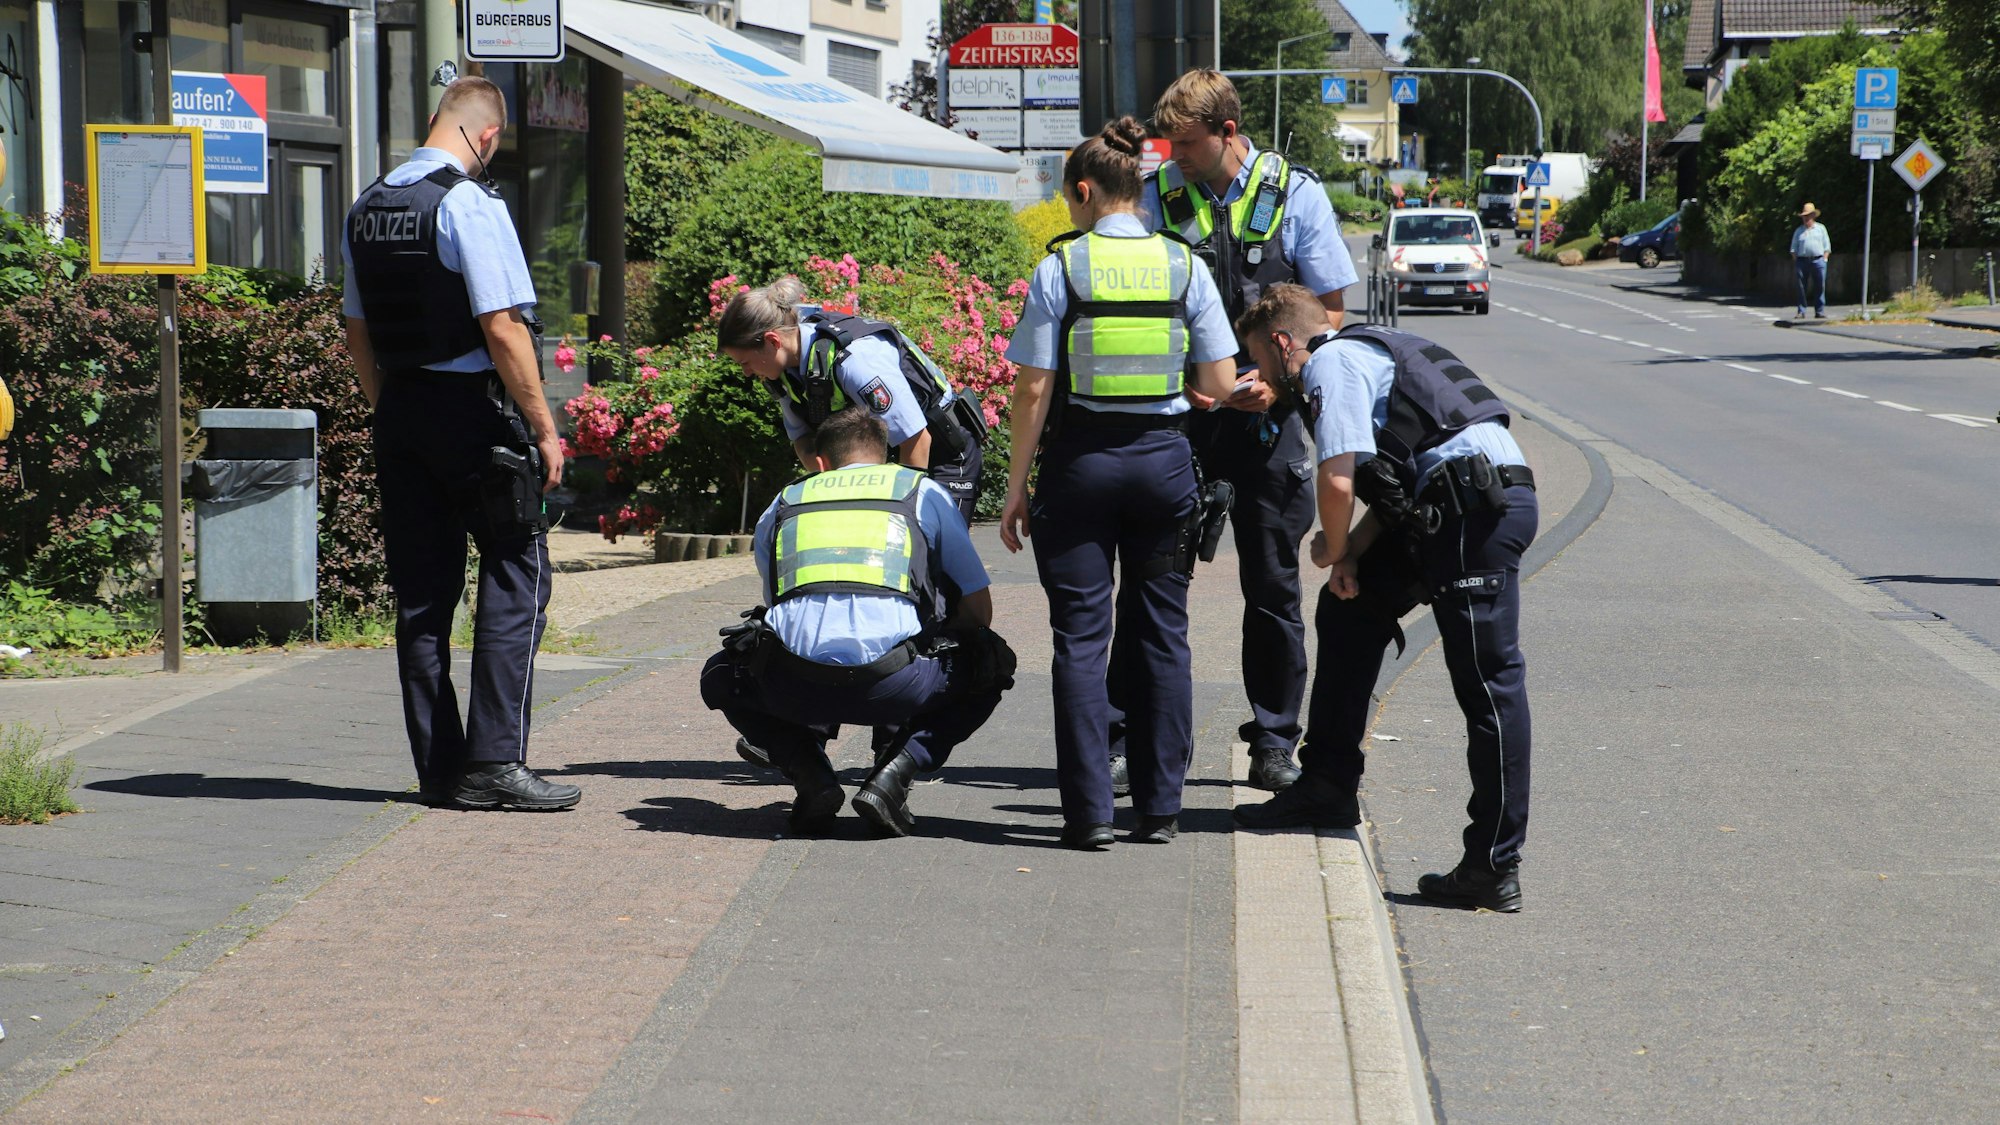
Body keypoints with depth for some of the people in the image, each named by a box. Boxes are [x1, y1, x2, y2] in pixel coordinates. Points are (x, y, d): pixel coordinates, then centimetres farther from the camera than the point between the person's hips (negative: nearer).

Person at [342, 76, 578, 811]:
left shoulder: (367, 208, 10)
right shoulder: (470, 204, -13)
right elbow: (503, 329, -17)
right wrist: (543, 428, -10)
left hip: (399, 408, 7)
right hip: (472, 409, -7)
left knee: (421, 588, 10)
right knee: (515, 582, -1)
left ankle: (437, 765, 12)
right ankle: (495, 761, -7)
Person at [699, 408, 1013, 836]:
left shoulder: (781, 506, 30)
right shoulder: (925, 492, 24)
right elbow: (979, 608, 26)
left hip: (794, 688, 2)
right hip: (892, 687, -2)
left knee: (722, 679, 35)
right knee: (992, 663, 27)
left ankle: (810, 775, 10)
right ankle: (895, 772, 7)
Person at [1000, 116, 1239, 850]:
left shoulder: (1060, 267, -6)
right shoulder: (1184, 265, 2)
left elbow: (1034, 388, -7)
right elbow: (1220, 383, 2)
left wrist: (1016, 485, 0)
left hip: (1081, 459, -2)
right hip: (1164, 458, 3)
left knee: (1081, 635, 2)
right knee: (1162, 632, 10)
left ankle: (1089, 810, -1)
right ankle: (1159, 808, 12)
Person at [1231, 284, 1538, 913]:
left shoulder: (1330, 364, -2)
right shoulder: (1364, 354, 28)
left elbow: (1337, 481, -14)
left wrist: (1336, 549, 6)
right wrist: (1351, 554, 10)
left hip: (1479, 504, -10)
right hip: (1454, 512, 10)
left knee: (1489, 685, -9)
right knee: (1348, 608, 21)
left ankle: (1495, 867, -9)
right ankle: (1327, 786, 29)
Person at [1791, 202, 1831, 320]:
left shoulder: (1820, 229, 13)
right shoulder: (1799, 231, 16)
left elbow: (1827, 246, 11)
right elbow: (1794, 248, 14)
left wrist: (1825, 258, 0)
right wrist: (1795, 261, 2)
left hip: (1818, 260, -1)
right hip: (1802, 260, 1)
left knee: (1820, 287, -2)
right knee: (1802, 288, -1)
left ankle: (1820, 311, 2)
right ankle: (1801, 312, 2)